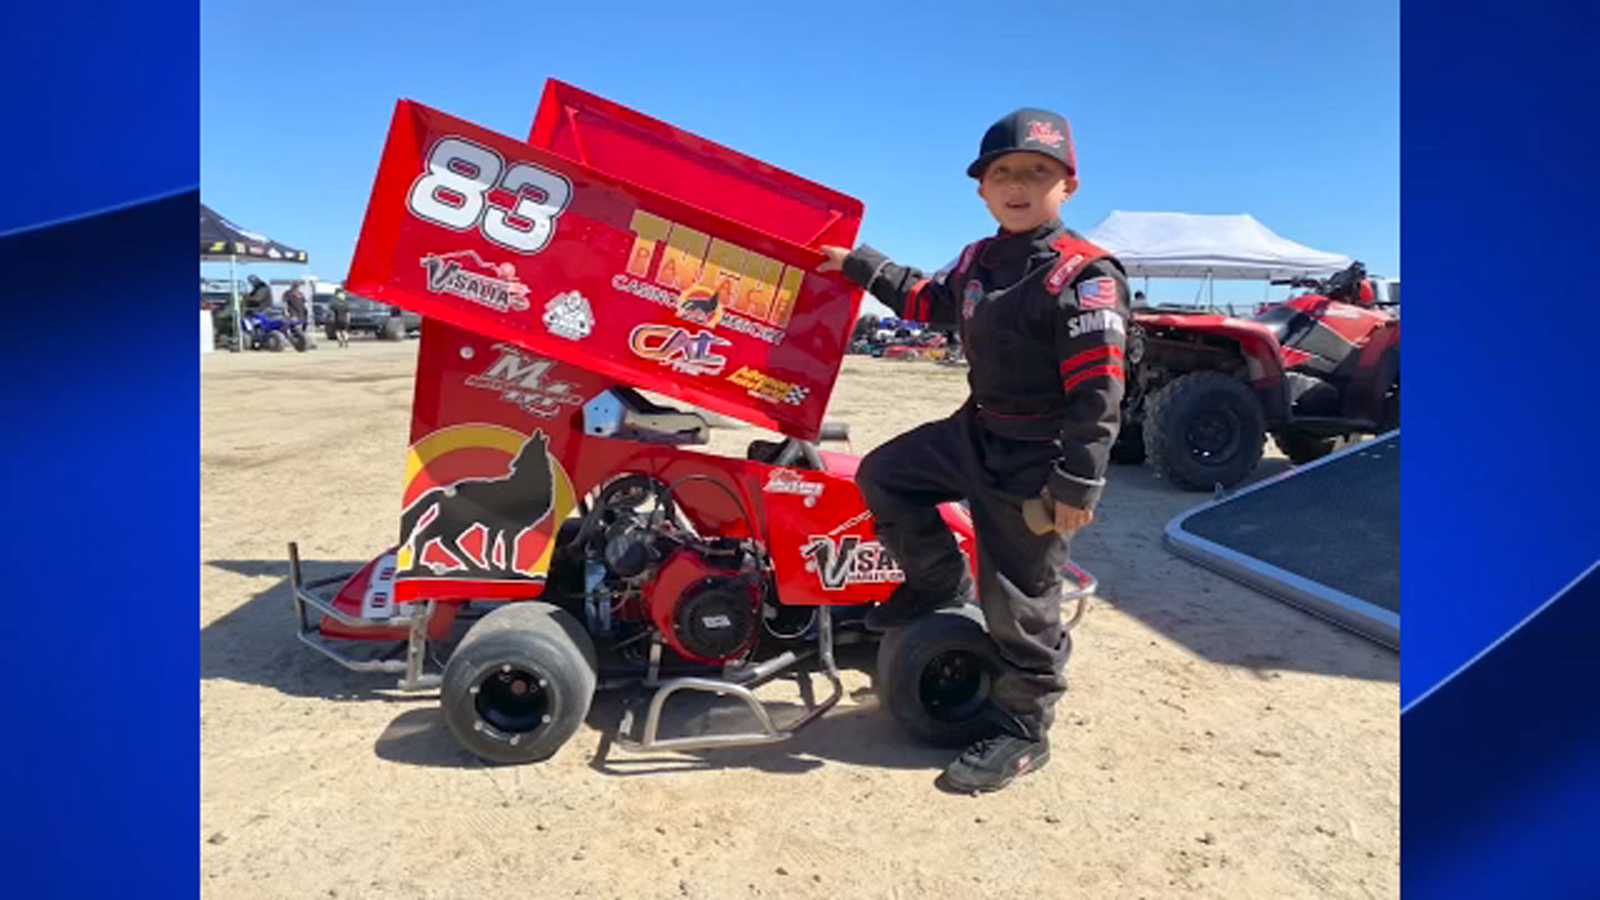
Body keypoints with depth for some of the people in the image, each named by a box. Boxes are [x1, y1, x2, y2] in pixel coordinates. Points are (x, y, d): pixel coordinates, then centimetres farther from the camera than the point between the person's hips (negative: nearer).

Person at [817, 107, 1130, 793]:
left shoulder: (1084, 275, -18)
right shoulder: (976, 261, 7)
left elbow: (1097, 390, -21)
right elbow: (927, 301, 27)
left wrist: (1076, 481, -25)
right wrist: (857, 266, 28)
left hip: (1035, 460, -8)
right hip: (974, 433, 8)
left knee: (1020, 601, 1)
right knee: (883, 475, 14)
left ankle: (1021, 733, 19)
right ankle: (941, 584, 29)